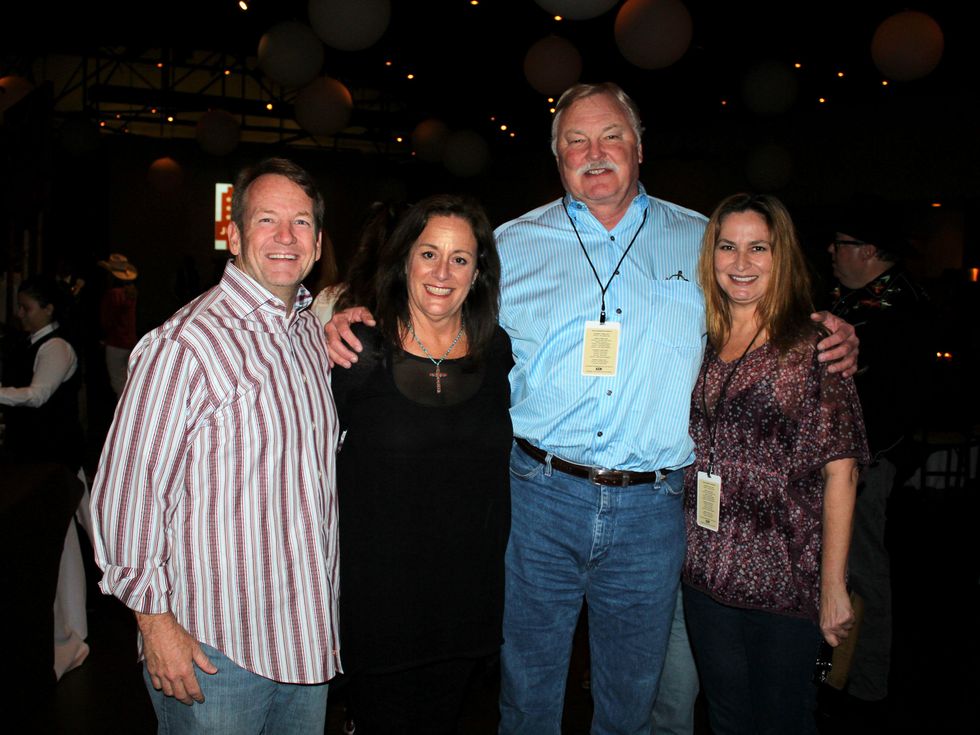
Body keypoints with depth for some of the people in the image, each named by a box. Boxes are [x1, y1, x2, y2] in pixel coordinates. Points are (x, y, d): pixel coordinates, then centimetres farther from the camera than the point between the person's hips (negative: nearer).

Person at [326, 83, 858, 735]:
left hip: (651, 509, 1)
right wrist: (354, 324, -6)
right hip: (540, 496, 0)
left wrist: (831, 338, 0)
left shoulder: (701, 241, 8)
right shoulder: (511, 245, 6)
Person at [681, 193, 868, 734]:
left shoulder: (815, 345, -8)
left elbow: (840, 470, -10)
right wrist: (684, 553, 6)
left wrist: (833, 585, -13)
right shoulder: (702, 344, 5)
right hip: (706, 574, 4)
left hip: (785, 580, -4)